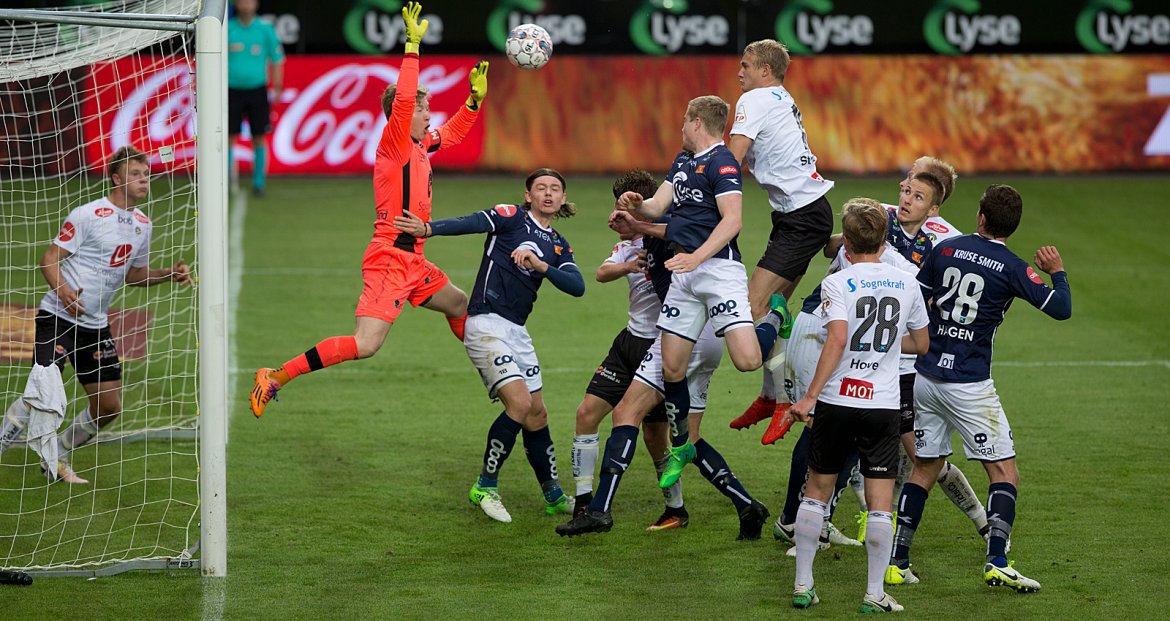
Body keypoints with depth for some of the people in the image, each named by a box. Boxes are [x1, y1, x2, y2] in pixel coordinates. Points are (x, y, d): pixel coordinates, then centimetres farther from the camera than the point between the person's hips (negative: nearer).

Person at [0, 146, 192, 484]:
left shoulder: (143, 224, 10)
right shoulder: (88, 215, -12)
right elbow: (50, 258, -12)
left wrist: (169, 274, 4)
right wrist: (61, 290, -30)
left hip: (96, 325, 7)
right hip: (58, 316, -7)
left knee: (109, 405, 6)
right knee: (45, 386, -25)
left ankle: (57, 454, 24)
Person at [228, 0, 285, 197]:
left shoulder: (265, 30, 2)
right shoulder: (226, 29, 0)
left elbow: (277, 60, 9)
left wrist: (277, 88, 5)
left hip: (257, 91, 1)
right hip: (233, 91, -1)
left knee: (259, 138, 1)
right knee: (229, 138, -4)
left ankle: (258, 183, 10)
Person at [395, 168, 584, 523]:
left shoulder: (558, 245, 15)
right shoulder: (513, 217, -3)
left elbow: (577, 287, 0)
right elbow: (470, 223, -20)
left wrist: (541, 265, -16)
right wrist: (428, 228, -36)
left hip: (516, 331, 7)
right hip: (487, 325, -7)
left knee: (537, 414, 12)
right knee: (519, 403, -18)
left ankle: (554, 497, 24)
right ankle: (485, 488, -5)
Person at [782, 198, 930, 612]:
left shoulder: (837, 284, -7)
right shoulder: (906, 283, 4)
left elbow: (837, 340, -21)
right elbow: (921, 344, 15)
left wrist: (810, 396, -21)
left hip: (836, 402, -1)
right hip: (883, 405, 1)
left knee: (817, 491, 13)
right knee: (880, 501, 3)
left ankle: (802, 584, 15)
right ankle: (875, 593, 2)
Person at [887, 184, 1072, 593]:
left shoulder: (946, 249, 3)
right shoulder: (1012, 267, -9)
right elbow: (1061, 309, -11)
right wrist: (1057, 270, 7)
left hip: (925, 378, 5)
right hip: (970, 387, -5)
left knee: (924, 469, 15)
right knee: (1005, 473, 2)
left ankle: (896, 561, 12)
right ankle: (996, 562, -11)